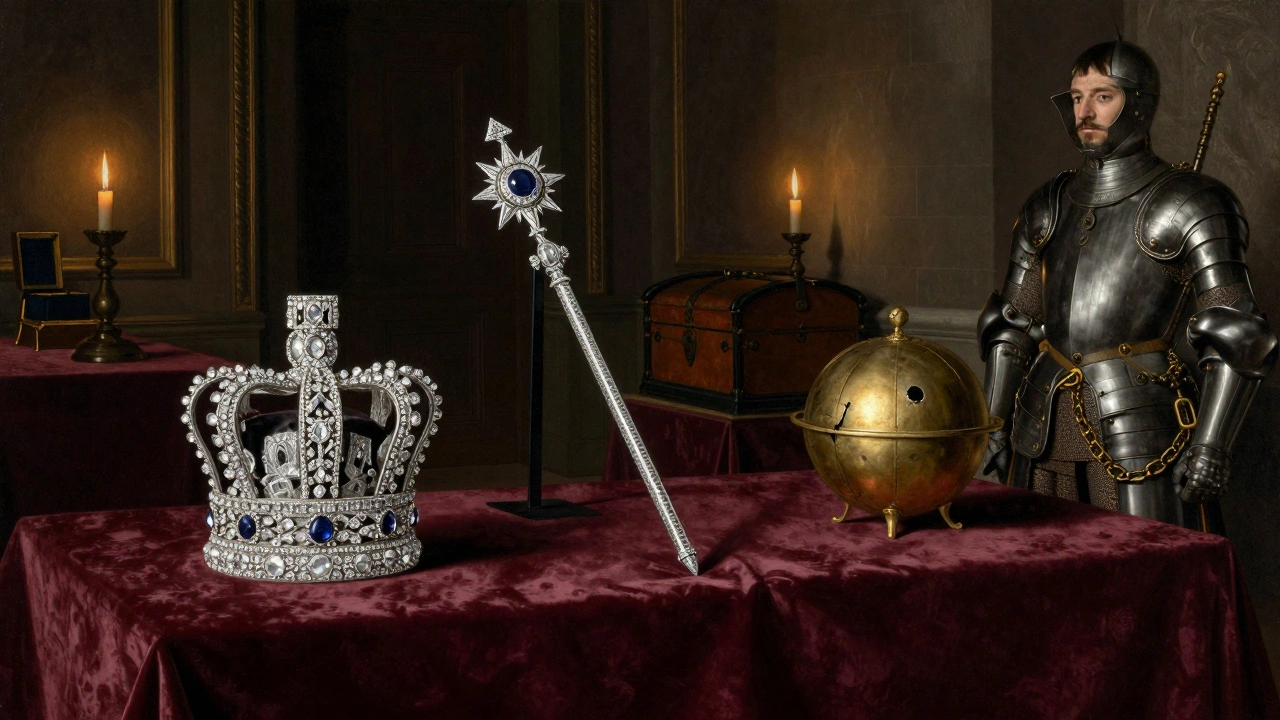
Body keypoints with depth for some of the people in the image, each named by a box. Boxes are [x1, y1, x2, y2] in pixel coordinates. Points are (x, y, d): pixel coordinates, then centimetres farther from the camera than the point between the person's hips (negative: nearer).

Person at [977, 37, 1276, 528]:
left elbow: (1235, 335, -10)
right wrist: (995, 424, 12)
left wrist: (1211, 444, -19)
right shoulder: (1049, 207, 13)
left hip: (1138, 428, -5)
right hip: (1045, 427, 6)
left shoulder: (1187, 206, -5)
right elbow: (1012, 323, 18)